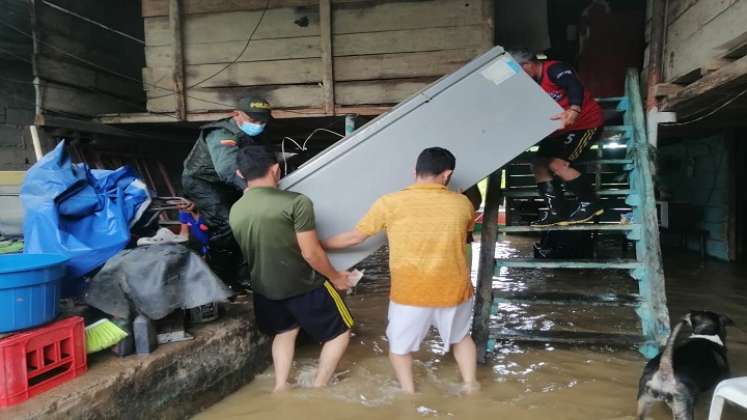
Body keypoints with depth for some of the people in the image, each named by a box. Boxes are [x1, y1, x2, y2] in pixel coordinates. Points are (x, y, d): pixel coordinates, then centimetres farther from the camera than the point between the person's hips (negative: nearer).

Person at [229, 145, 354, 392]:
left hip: (265, 288, 6)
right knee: (340, 332, 15)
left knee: (285, 331, 30)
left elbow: (250, 252, 10)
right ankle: (318, 389, 15)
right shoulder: (296, 202, -22)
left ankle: (280, 387, 27)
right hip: (305, 286, -6)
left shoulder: (235, 211, -4)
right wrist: (335, 277, -5)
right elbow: (311, 253, -20)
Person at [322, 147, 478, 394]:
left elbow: (354, 237, -1)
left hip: (410, 293, -2)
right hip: (455, 291, 2)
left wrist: (317, 246, 14)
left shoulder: (390, 203, -10)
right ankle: (470, 386, 33)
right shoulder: (462, 204, -4)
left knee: (399, 345, 23)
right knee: (462, 337, 30)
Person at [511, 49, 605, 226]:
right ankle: (556, 211, 1)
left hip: (586, 123, -9)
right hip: (561, 127, 9)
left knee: (557, 164, -19)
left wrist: (573, 111, -55)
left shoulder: (554, 69, -19)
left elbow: (575, 87, -36)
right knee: (540, 163, -1)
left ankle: (591, 203, -3)